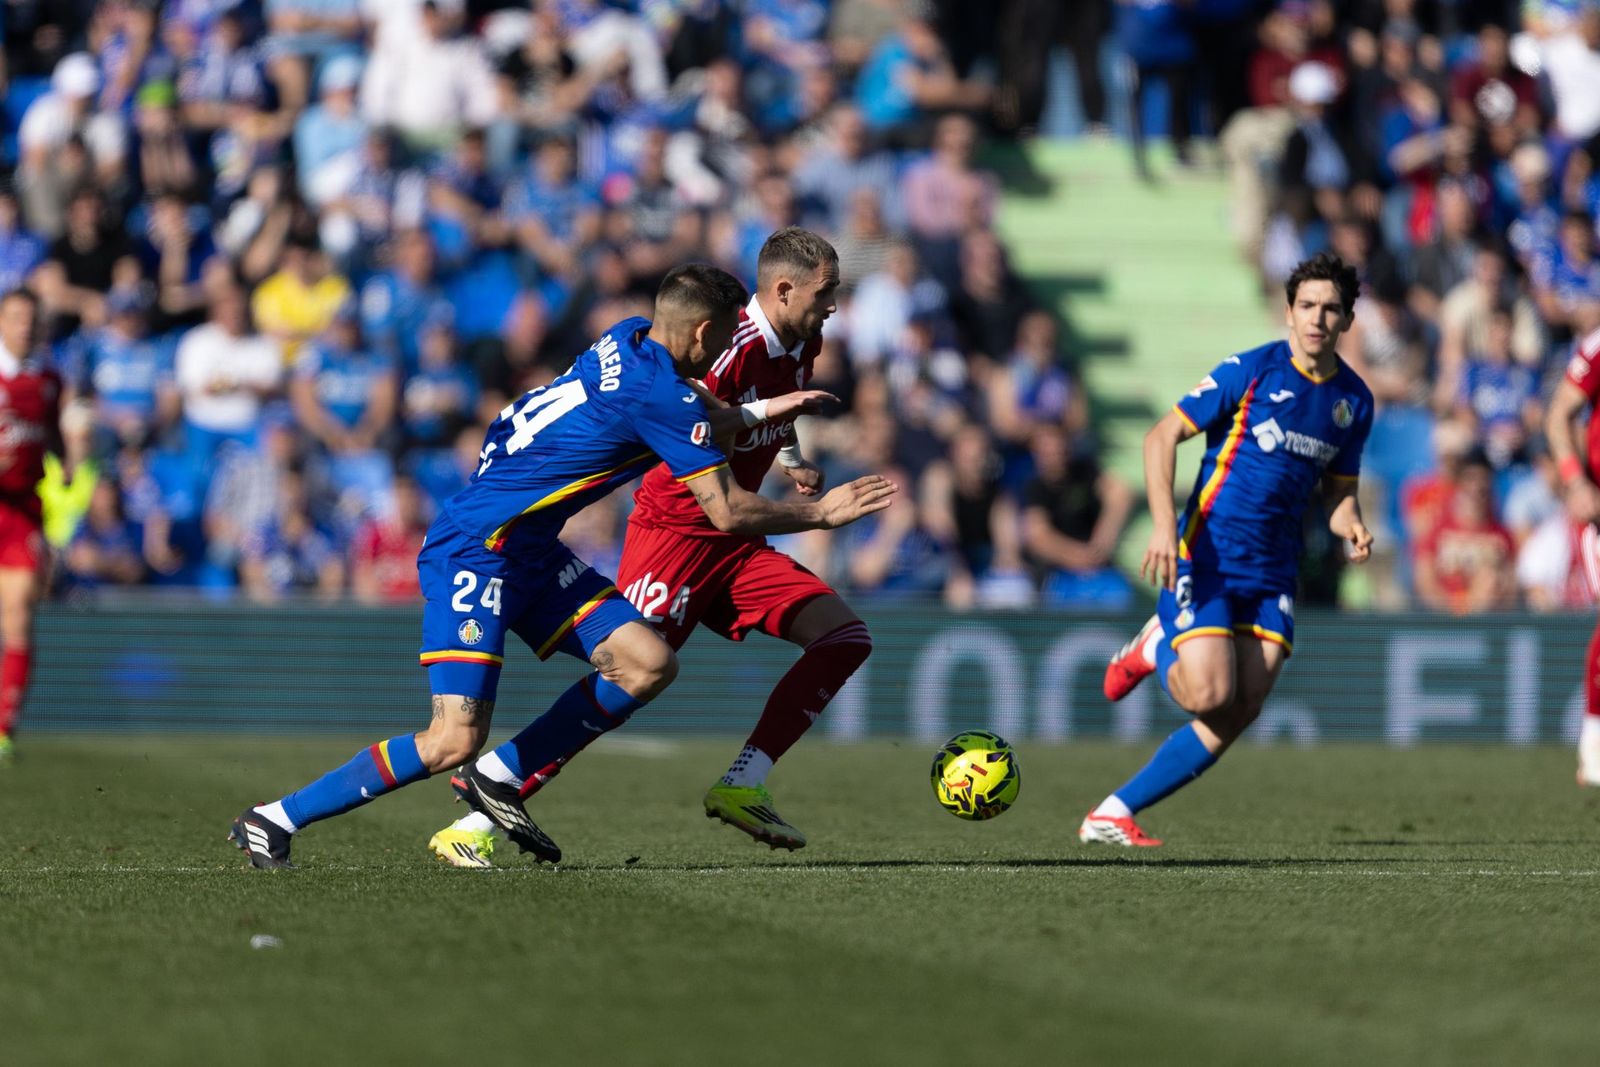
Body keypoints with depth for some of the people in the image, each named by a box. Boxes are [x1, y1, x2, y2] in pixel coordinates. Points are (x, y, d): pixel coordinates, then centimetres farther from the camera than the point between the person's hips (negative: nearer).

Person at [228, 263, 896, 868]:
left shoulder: (627, 342, 7)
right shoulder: (659, 391, -19)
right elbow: (727, 513, -13)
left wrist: (756, 414, 34)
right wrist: (821, 514, 0)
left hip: (532, 554, 10)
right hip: (475, 551, -10)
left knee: (649, 663, 0)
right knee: (455, 740, -15)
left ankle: (499, 780, 11)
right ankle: (273, 821, -3)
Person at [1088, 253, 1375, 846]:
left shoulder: (1354, 401, 8)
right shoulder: (1251, 371, -8)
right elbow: (1162, 437, -7)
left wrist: (1351, 527, -4)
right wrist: (1165, 525, -20)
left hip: (1272, 572, 5)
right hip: (1206, 557, -5)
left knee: (1239, 715, -5)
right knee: (1210, 695, -20)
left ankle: (1112, 816, 3)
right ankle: (1156, 649, 15)